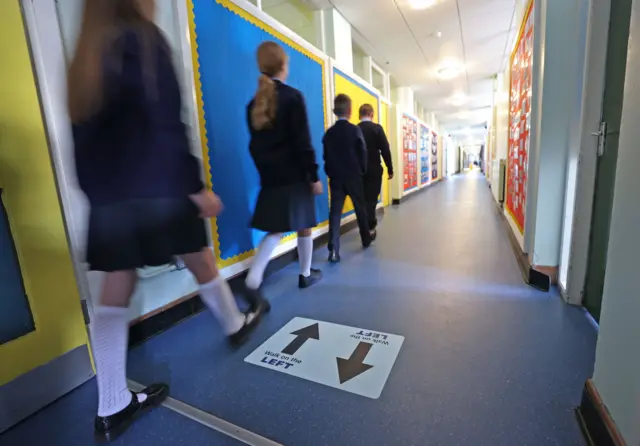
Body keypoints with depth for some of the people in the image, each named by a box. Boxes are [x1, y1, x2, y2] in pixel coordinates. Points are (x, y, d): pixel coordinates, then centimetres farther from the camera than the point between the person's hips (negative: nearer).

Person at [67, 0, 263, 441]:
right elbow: (167, 125, -15)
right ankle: (236, 324, 36)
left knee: (115, 291, 5)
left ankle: (112, 409, 15)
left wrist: (97, 192, 19)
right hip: (158, 189, -6)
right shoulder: (143, 39, -2)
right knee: (201, 260, 13)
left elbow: (84, 136, 15)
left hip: (110, 197, 6)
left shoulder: (85, 56, 18)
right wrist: (196, 186, -15)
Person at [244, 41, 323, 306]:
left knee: (275, 230, 9)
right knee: (304, 226, 11)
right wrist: (314, 176, -8)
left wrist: (265, 171, 17)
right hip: (295, 175, -5)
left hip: (270, 177, 5)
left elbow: (255, 145, 10)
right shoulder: (293, 96, -7)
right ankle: (306, 274, 25)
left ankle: (253, 281, -6)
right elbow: (303, 142, -13)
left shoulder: (254, 103, 9)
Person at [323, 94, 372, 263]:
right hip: (353, 177, -2)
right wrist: (362, 171, 10)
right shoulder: (355, 129, -6)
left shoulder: (329, 133, 3)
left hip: (335, 178, 2)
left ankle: (333, 251, -9)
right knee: (360, 209, 14)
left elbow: (326, 157, 5)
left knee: (335, 213, -2)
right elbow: (363, 153, -4)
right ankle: (366, 240, 30)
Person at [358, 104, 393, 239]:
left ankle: (369, 223, 28)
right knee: (371, 198, 2)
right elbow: (385, 150, -10)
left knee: (363, 198, 15)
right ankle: (370, 228, 4)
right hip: (374, 169, -3)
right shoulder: (377, 128, -7)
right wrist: (390, 169, -3)